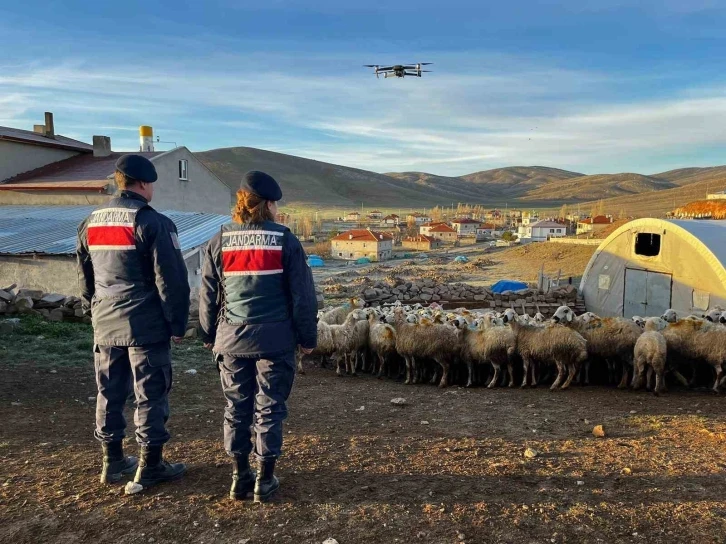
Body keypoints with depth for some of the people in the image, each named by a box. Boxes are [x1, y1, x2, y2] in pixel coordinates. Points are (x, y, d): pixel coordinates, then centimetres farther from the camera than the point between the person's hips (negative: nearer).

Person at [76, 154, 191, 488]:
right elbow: (171, 279, -15)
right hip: (146, 326, -7)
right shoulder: (153, 222, -12)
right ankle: (150, 466, 12)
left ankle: (112, 461, 27)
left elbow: (84, 276, 18)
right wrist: (178, 323, -8)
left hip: (105, 326, 7)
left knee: (109, 394, 15)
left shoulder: (91, 223, 11)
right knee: (151, 395, 3)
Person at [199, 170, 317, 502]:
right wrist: (307, 337, 4)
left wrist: (209, 336, 17)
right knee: (270, 408, 8)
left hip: (232, 340, 3)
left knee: (237, 408, 13)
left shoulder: (219, 242, 2)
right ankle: (265, 480, 15)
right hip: (275, 340, -2)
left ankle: (240, 476, 22)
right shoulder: (285, 241, -5)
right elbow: (302, 295, -4)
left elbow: (208, 295, 7)